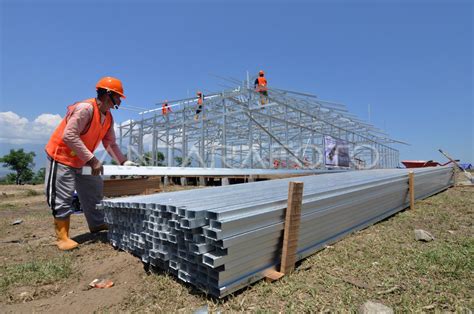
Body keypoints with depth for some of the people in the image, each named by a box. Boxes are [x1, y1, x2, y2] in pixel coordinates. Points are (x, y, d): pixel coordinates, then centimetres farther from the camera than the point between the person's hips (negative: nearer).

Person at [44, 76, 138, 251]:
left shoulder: (108, 118, 2)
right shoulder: (85, 108, -26)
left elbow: (110, 144, 4)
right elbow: (69, 136, -32)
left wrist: (123, 161, -6)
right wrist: (92, 159, -34)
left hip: (81, 161, 9)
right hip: (62, 157, -9)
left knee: (94, 189, 14)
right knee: (63, 198, -4)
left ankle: (97, 224, 28)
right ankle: (62, 237, 9)